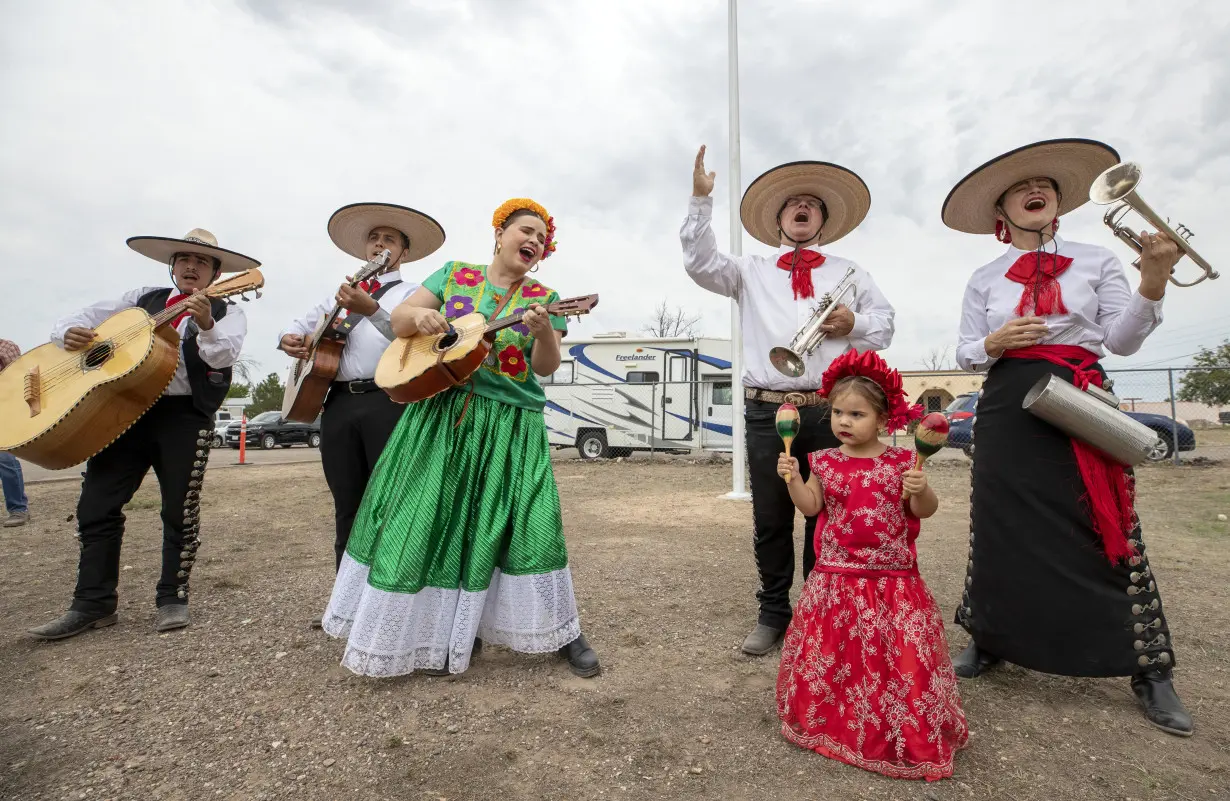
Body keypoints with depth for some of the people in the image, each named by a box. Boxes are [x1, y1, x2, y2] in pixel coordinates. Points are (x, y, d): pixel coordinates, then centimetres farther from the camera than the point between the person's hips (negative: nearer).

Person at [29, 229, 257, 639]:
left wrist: (205, 324, -35)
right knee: (96, 507, 5)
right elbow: (83, 318, 19)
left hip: (185, 415, -4)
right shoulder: (142, 299, 17)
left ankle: (172, 596, 15)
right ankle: (93, 603, 17)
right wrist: (69, 332, -4)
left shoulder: (226, 312, 3)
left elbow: (223, 355, -16)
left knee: (180, 511, 1)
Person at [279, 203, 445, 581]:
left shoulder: (412, 293, 8)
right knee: (347, 507, 10)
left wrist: (372, 309, -28)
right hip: (339, 402, 5)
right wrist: (289, 339, 9)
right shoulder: (340, 294, 25)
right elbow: (301, 324, 32)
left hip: (388, 401, -5)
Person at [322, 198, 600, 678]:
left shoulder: (543, 298, 6)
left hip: (511, 425, -1)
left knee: (529, 522, -6)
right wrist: (420, 315, -14)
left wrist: (544, 331, -24)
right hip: (441, 415, 2)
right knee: (432, 521, 4)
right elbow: (398, 320, 9)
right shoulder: (455, 275, 11)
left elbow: (546, 367, -4)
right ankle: (444, 630, 24)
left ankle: (562, 632, 11)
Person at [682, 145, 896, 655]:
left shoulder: (848, 272, 20)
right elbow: (701, 263, 1)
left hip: (831, 411, 1)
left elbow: (885, 324, 17)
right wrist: (701, 199, -5)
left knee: (828, 517, 7)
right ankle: (773, 613, 20)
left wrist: (855, 323, -5)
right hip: (767, 413, -1)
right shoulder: (752, 272, 17)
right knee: (770, 521, 5)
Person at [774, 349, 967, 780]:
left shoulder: (901, 462, -4)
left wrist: (921, 490, -22)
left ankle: (903, 734, 27)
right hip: (836, 578, 2)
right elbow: (810, 507, 2)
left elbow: (925, 511, -2)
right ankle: (833, 719, 34)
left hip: (892, 579, -1)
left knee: (898, 658, 5)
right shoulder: (825, 462, 0)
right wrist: (792, 478, -12)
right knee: (832, 653, 12)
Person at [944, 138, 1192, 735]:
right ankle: (989, 640, 20)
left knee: (1107, 529, 0)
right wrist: (994, 342, -13)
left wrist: (1152, 284, -11)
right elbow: (965, 353, 8)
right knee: (1003, 529, 4)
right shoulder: (984, 278, 10)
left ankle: (1148, 669, 15)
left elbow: (1122, 341, 3)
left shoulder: (1096, 261, 9)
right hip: (1008, 410, 0)